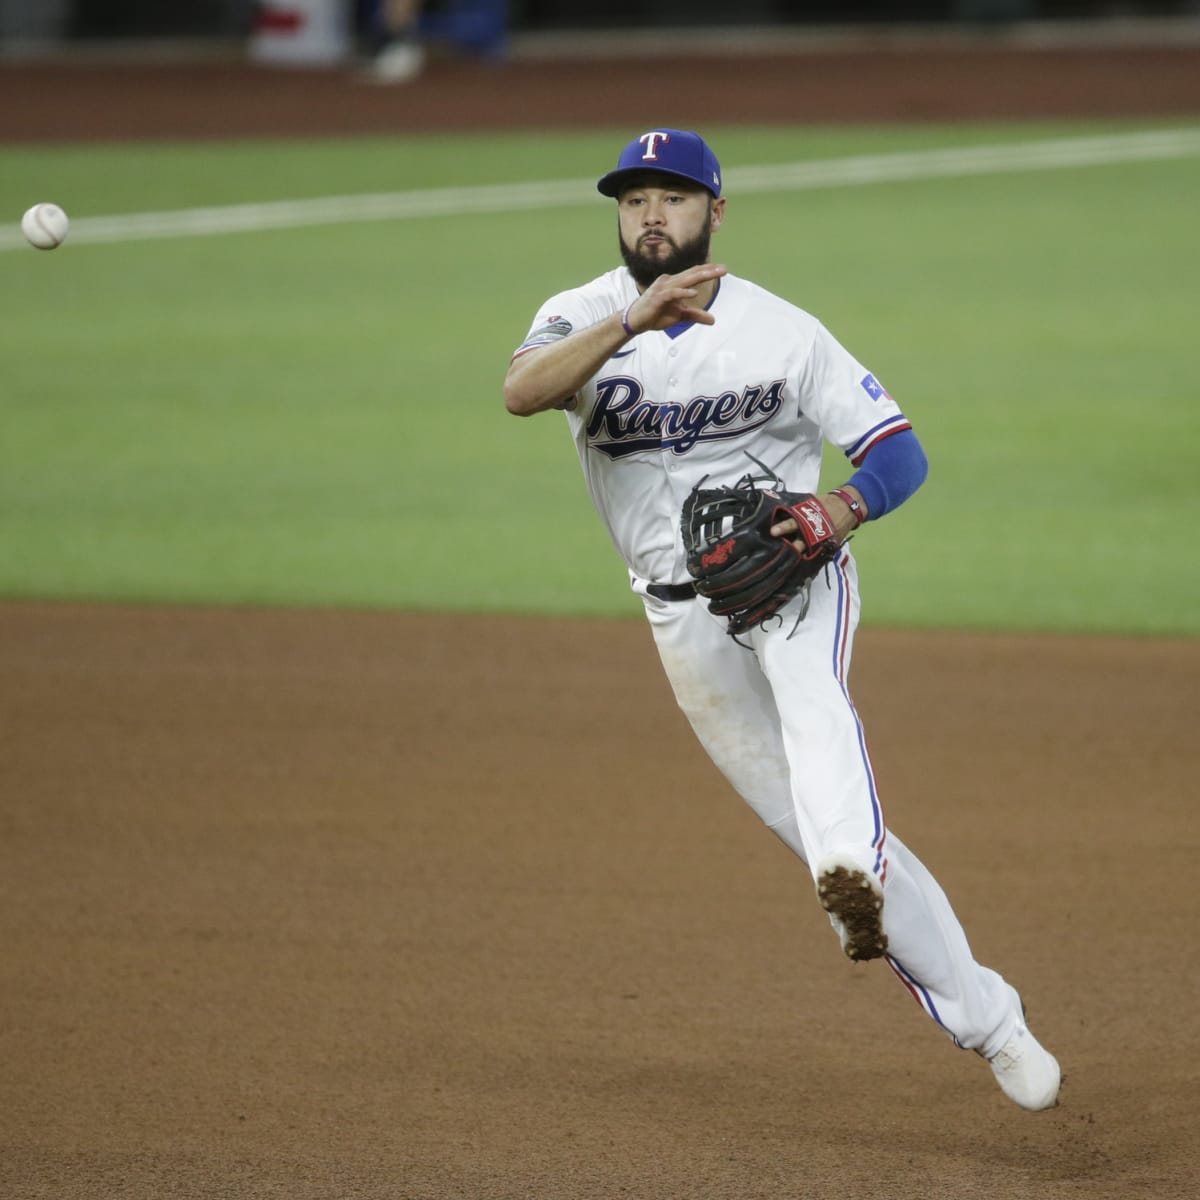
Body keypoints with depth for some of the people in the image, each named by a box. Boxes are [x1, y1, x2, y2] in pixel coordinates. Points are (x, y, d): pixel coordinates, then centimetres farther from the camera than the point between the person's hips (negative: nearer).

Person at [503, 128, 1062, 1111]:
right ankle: (985, 1019, 9)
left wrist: (839, 510, -27)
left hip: (796, 579, -2)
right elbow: (522, 392, -27)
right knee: (806, 817, 1)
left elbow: (900, 451, -5)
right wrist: (633, 322, -42)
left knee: (811, 694, -36)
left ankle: (854, 882, -60)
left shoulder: (781, 331, -6)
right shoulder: (585, 319, -4)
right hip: (685, 613, 2)